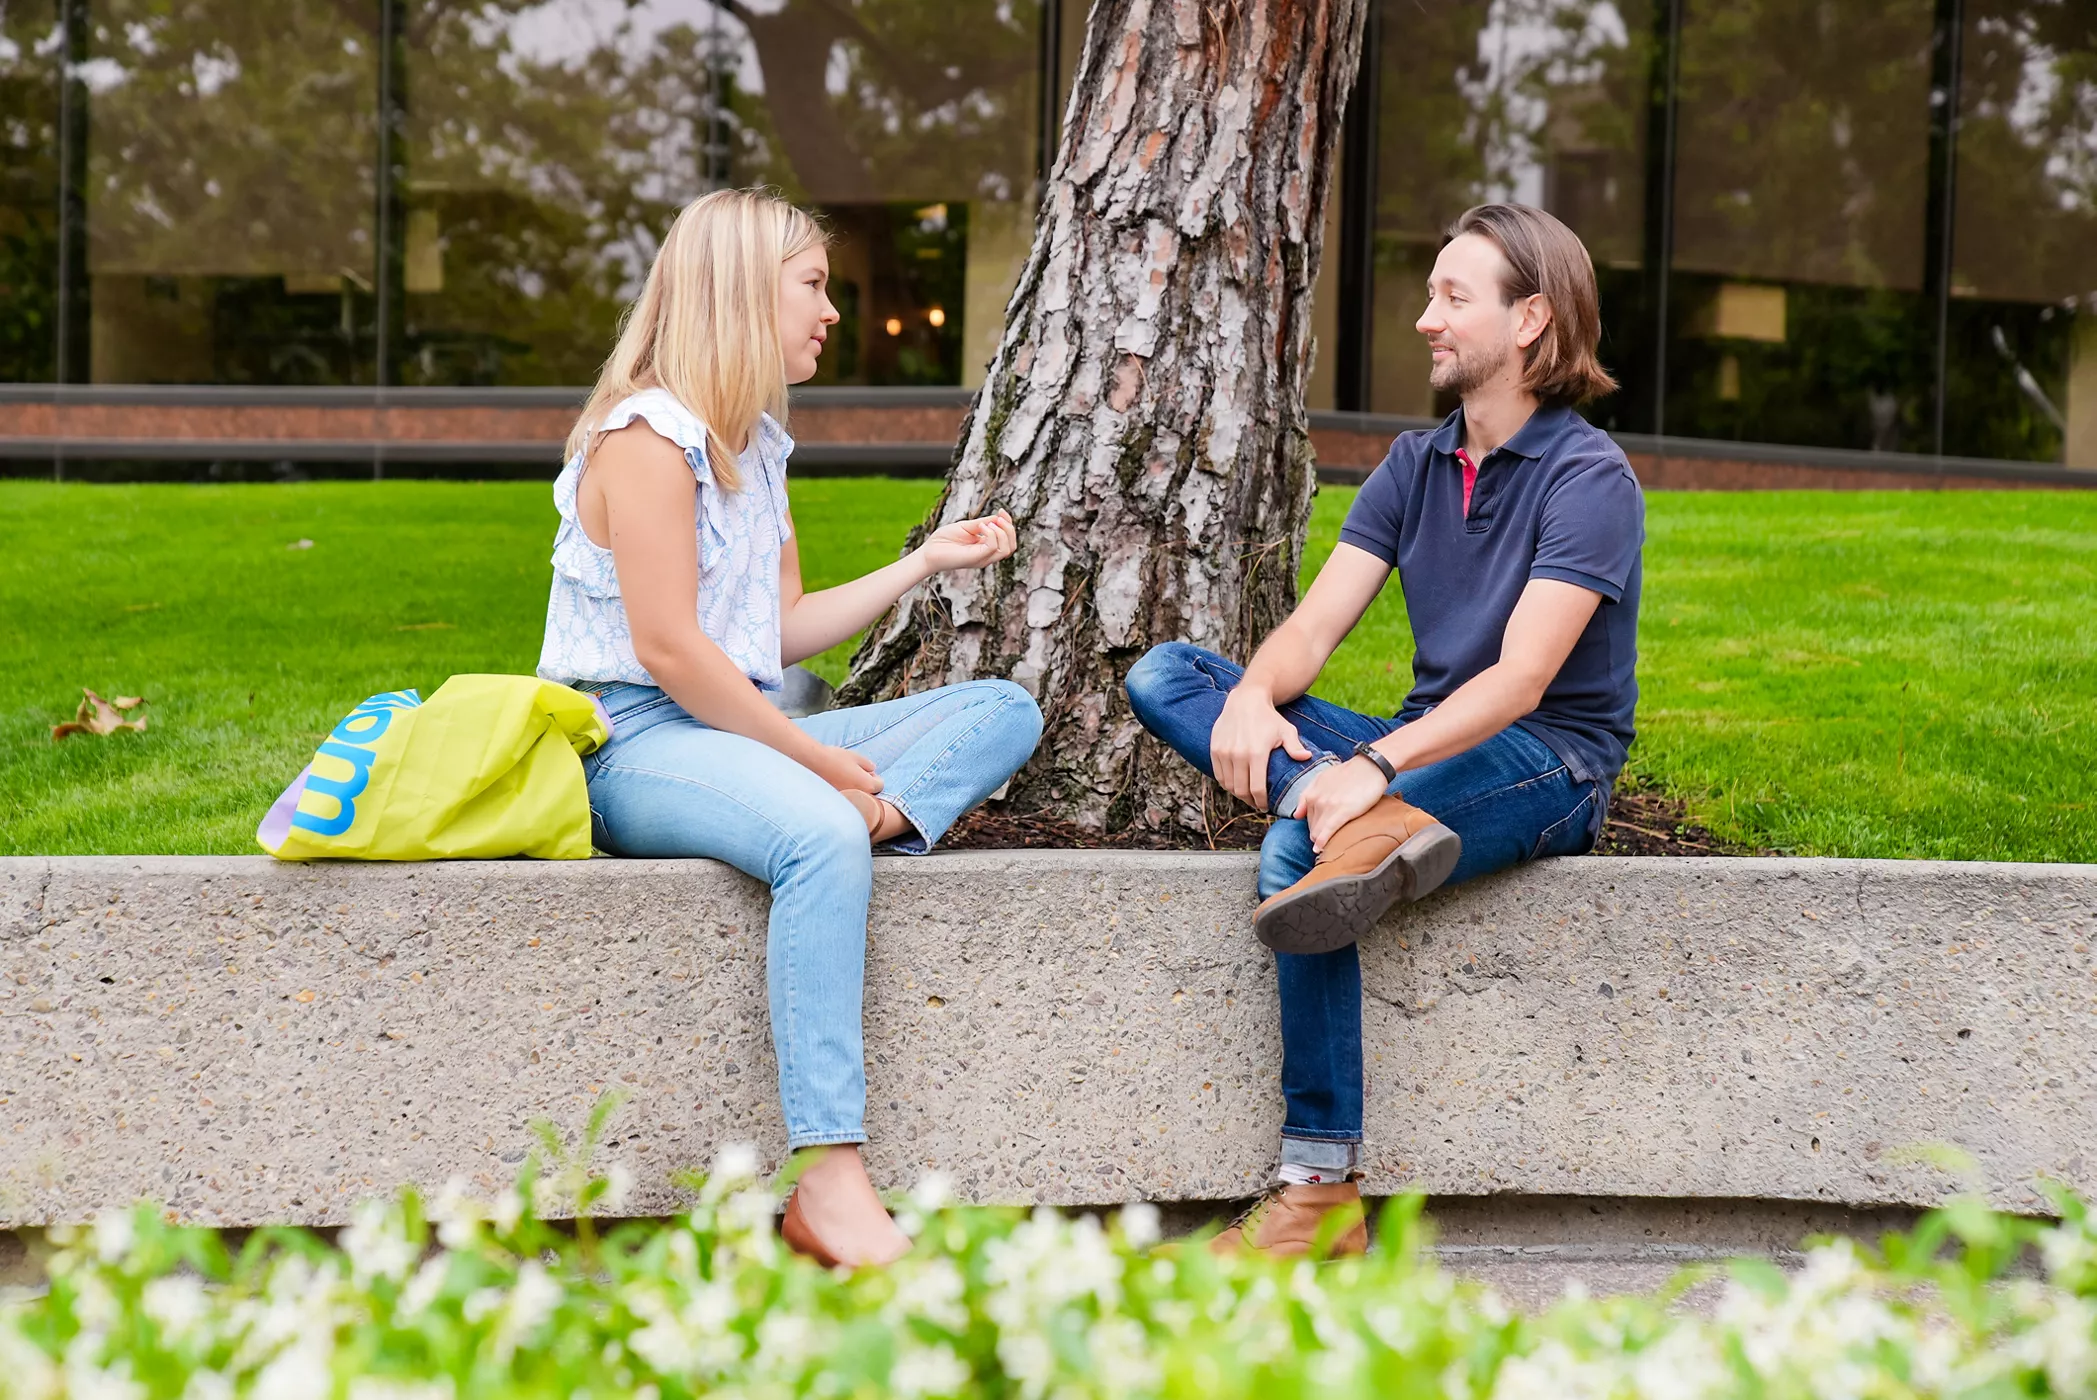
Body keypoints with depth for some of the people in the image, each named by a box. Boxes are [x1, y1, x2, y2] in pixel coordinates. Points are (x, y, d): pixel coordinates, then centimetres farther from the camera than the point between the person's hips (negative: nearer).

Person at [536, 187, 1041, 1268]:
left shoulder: (755, 439, 18)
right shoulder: (647, 434, -11)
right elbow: (670, 650, -19)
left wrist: (926, 563, 15)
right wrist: (825, 763, -17)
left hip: (735, 734, 9)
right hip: (631, 745, -9)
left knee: (1005, 711, 1)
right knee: (821, 832, -40)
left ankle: (879, 824, -30)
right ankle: (830, 1185, -44)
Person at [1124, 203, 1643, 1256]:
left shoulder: (1590, 480, -11)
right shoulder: (1415, 467, 13)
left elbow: (1519, 680, -22)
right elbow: (1314, 624, 2)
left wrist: (1379, 761, -37)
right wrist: (1252, 695, -23)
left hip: (1548, 765, -8)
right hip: (1428, 752, 8)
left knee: (1296, 852, -36)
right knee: (1162, 676, -15)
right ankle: (1373, 822, -39)